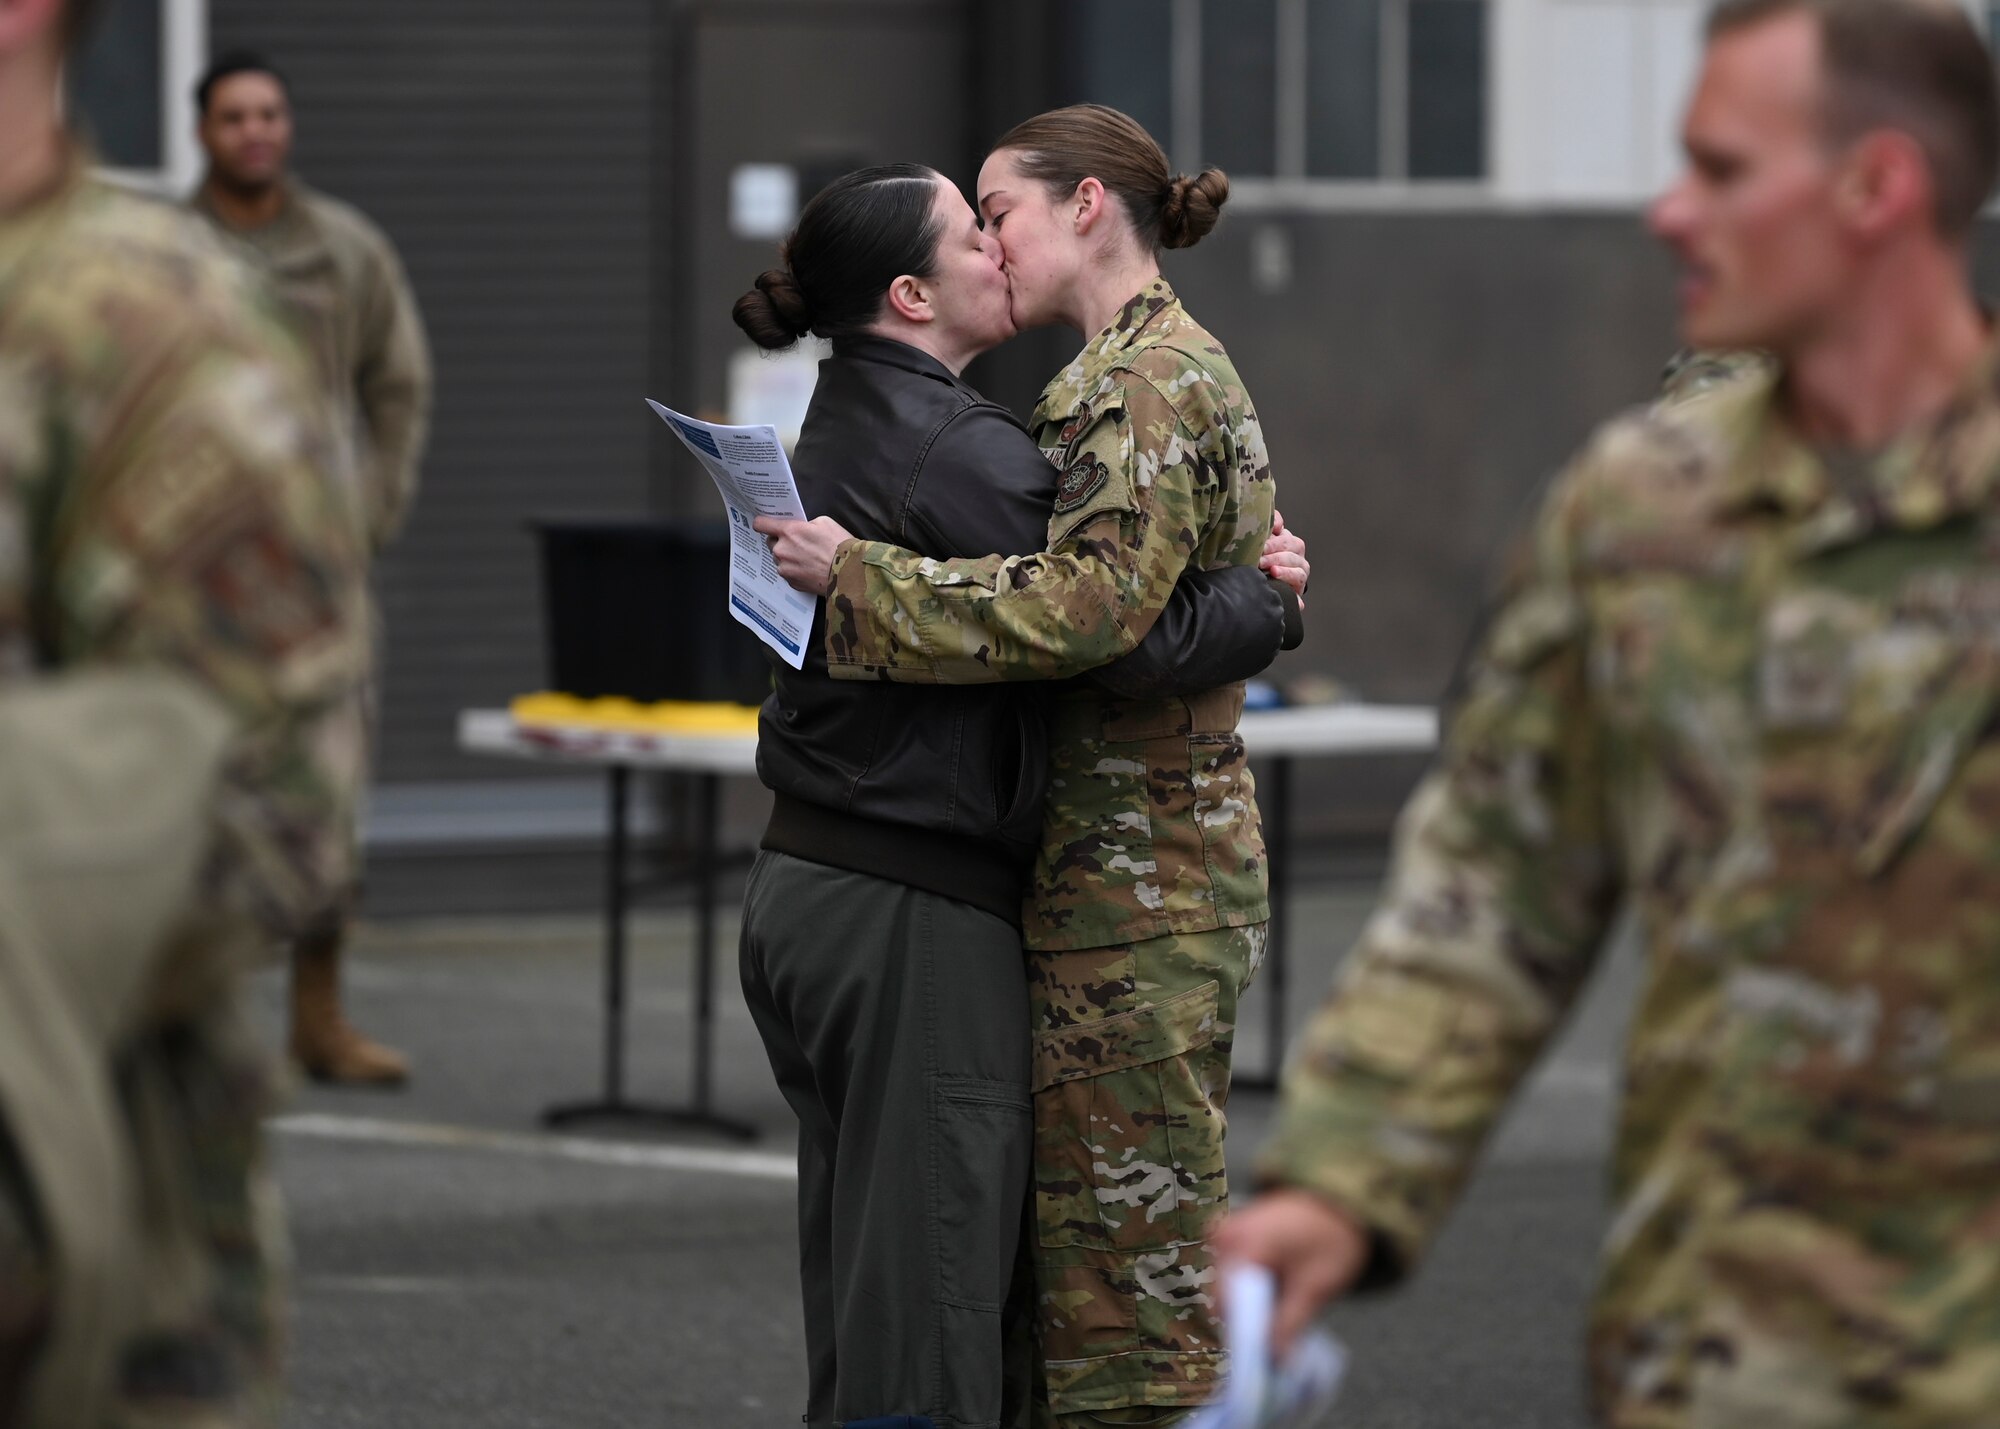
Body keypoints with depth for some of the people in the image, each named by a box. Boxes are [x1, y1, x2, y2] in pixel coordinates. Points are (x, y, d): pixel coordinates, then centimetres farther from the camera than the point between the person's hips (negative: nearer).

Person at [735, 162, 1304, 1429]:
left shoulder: (844, 427, 15)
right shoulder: (960, 454, -15)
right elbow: (1133, 634, -21)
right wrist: (1272, 599, -3)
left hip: (806, 894, 10)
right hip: (918, 911, -10)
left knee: (863, 1316, 14)